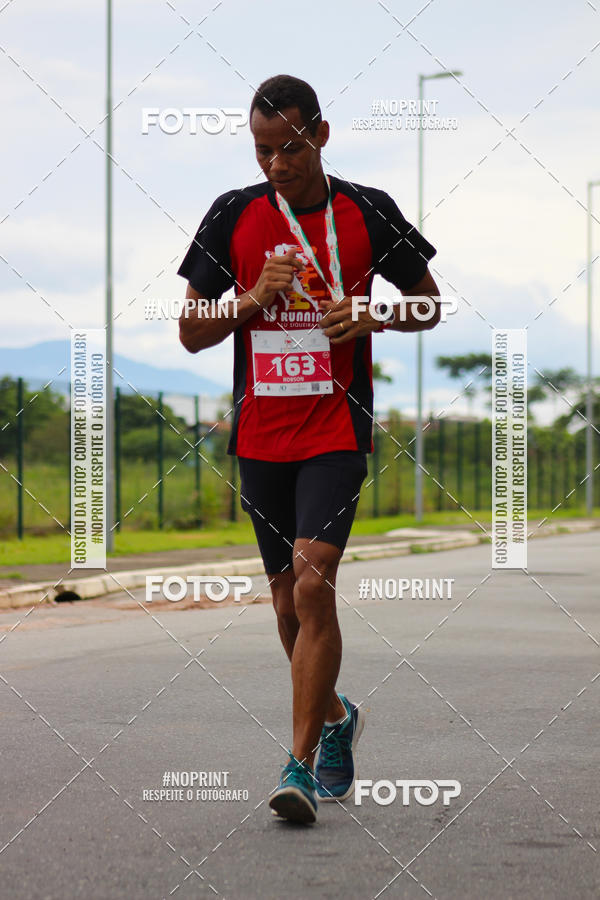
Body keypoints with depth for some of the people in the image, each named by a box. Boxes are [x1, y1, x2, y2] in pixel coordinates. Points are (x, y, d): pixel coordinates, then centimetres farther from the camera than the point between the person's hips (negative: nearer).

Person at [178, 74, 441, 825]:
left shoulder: (368, 213, -2)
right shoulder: (232, 215, 1)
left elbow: (428, 304, 9)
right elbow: (191, 332, 4)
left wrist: (370, 318, -11)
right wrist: (256, 298, -14)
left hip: (336, 431, -3)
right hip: (260, 435, 3)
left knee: (314, 587, -16)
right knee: (287, 597, 12)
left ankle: (301, 764, -11)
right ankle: (335, 716, 37)